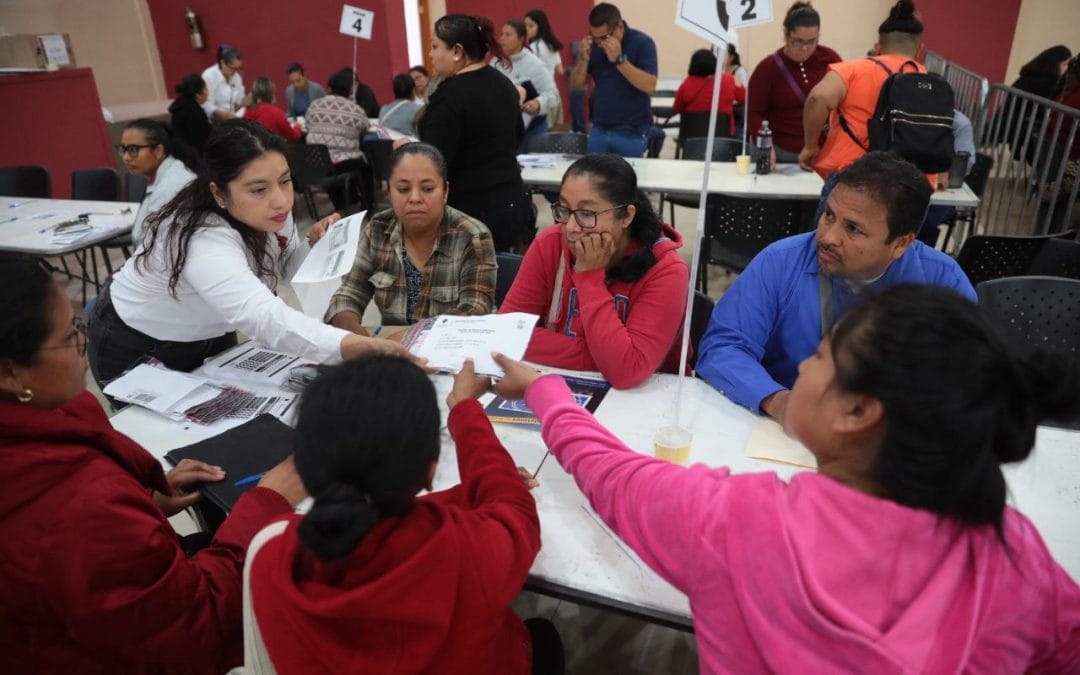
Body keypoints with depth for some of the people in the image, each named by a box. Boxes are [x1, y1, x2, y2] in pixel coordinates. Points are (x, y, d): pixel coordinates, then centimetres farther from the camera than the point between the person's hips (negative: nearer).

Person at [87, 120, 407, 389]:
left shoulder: (268, 213, -17)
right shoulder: (203, 241, -41)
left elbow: (279, 268, 2)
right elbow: (265, 318, -58)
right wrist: (361, 346, -72)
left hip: (209, 334, 7)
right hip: (137, 350, -6)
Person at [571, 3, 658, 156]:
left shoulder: (642, 43, -10)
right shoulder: (594, 45, 4)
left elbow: (650, 86, -20)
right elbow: (576, 85, 5)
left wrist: (619, 59, -25)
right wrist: (585, 59, -12)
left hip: (631, 133, -4)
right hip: (599, 130, 4)